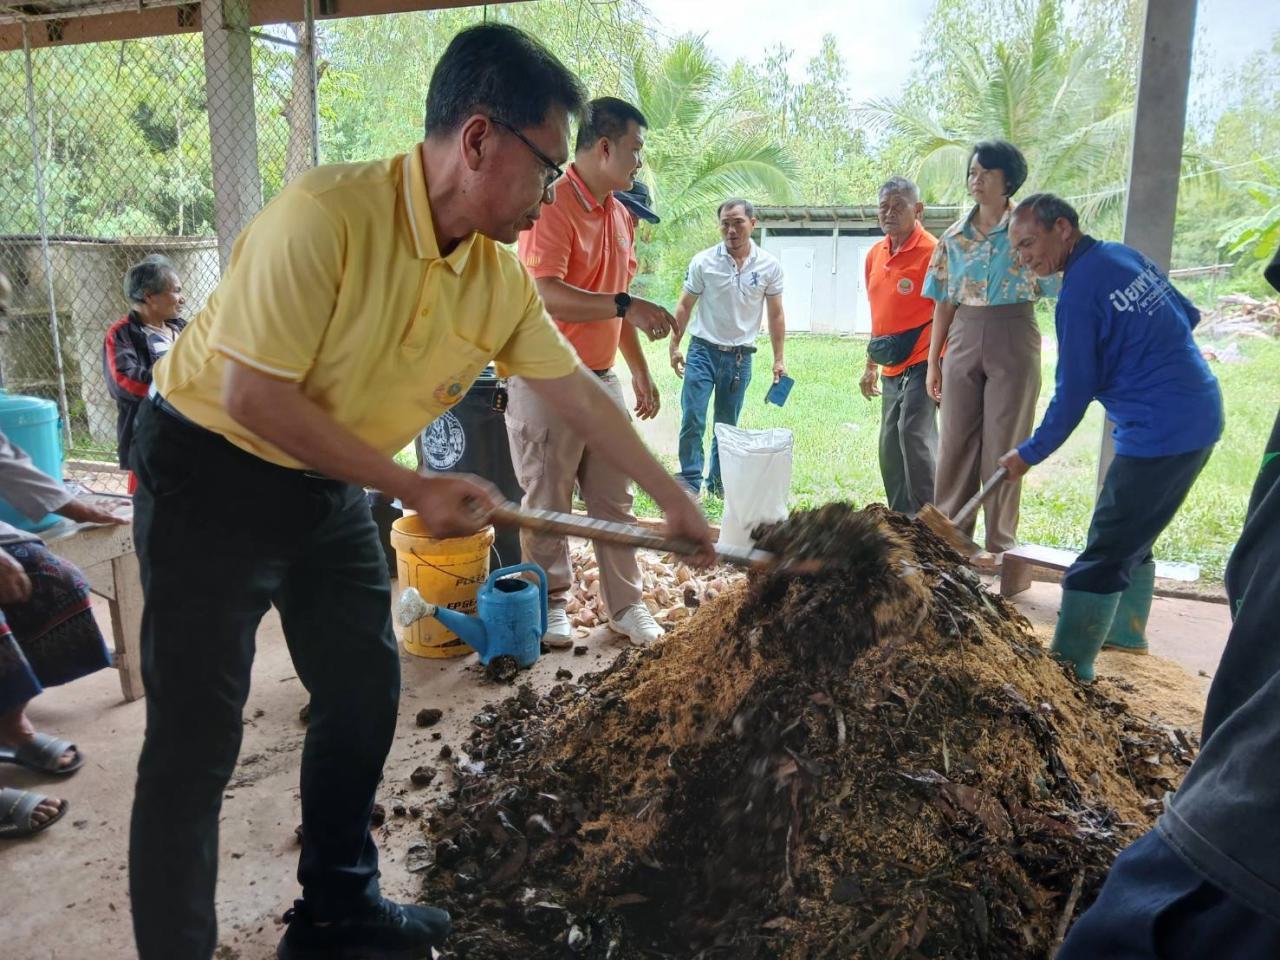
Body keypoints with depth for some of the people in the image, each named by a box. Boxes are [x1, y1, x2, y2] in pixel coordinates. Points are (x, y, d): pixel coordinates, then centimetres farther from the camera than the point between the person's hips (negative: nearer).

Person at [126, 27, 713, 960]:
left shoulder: (500, 274, -6)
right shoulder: (324, 214, -27)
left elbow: (578, 391, 3)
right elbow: (252, 397, -25)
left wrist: (674, 498, 8)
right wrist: (416, 489, -21)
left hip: (331, 484, 7)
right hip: (211, 471, -7)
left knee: (365, 691, 12)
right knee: (198, 739, -2)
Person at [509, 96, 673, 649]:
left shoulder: (620, 215, 13)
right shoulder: (552, 207, -15)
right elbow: (547, 295, -28)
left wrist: (640, 371, 19)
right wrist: (626, 305, -32)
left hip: (603, 378, 8)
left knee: (614, 499, 12)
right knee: (548, 504, 5)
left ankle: (625, 604, 23)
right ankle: (549, 605, 21)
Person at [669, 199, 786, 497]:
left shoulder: (769, 266, -1)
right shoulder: (703, 262, -5)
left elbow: (776, 315, 5)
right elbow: (685, 306, 3)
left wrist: (779, 358, 4)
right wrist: (674, 346, 1)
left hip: (740, 356, 2)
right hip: (703, 350, -1)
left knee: (727, 425, 10)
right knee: (692, 419, -8)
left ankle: (718, 483, 22)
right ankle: (689, 482, 2)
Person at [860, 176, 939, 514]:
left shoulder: (932, 251, -10)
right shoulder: (875, 255, 12)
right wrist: (871, 366, 23)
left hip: (922, 363, -8)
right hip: (892, 368, 8)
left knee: (914, 433, -20)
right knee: (890, 449, 11)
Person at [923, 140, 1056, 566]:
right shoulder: (955, 235, 9)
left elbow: (1059, 291, -2)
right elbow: (944, 303, 11)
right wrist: (933, 361, 8)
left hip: (1013, 340, -3)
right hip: (964, 340, 4)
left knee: (1004, 444, 2)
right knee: (955, 440, 5)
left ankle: (999, 543, 14)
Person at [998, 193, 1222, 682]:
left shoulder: (1079, 293, -17)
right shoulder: (1125, 255, 9)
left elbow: (1073, 393, -13)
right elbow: (1188, 315, 18)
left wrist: (1029, 453, -4)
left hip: (1159, 431, -9)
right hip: (1200, 414, 9)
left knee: (1106, 550, -5)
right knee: (1134, 535, 22)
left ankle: (1070, 664, -1)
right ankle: (1126, 630, 36)